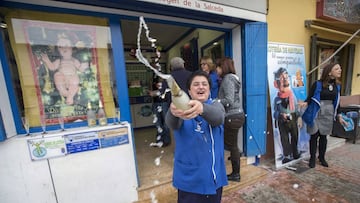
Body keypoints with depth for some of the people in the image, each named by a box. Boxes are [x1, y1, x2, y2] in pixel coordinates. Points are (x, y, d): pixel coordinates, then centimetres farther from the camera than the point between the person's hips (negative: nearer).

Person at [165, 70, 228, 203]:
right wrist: (173, 112, -52)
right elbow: (172, 124, -29)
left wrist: (202, 108, -50)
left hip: (214, 174, 2)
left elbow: (217, 117, -28)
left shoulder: (216, 105, -5)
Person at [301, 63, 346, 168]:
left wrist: (339, 117, 13)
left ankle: (322, 157, 30)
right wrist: (305, 103, -31)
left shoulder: (337, 86, 6)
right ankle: (312, 158, 18)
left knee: (323, 136, 13)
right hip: (316, 113, -5)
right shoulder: (317, 84, -10)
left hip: (328, 114, 5)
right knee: (314, 136, 4)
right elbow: (310, 98, -8)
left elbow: (336, 102, 13)